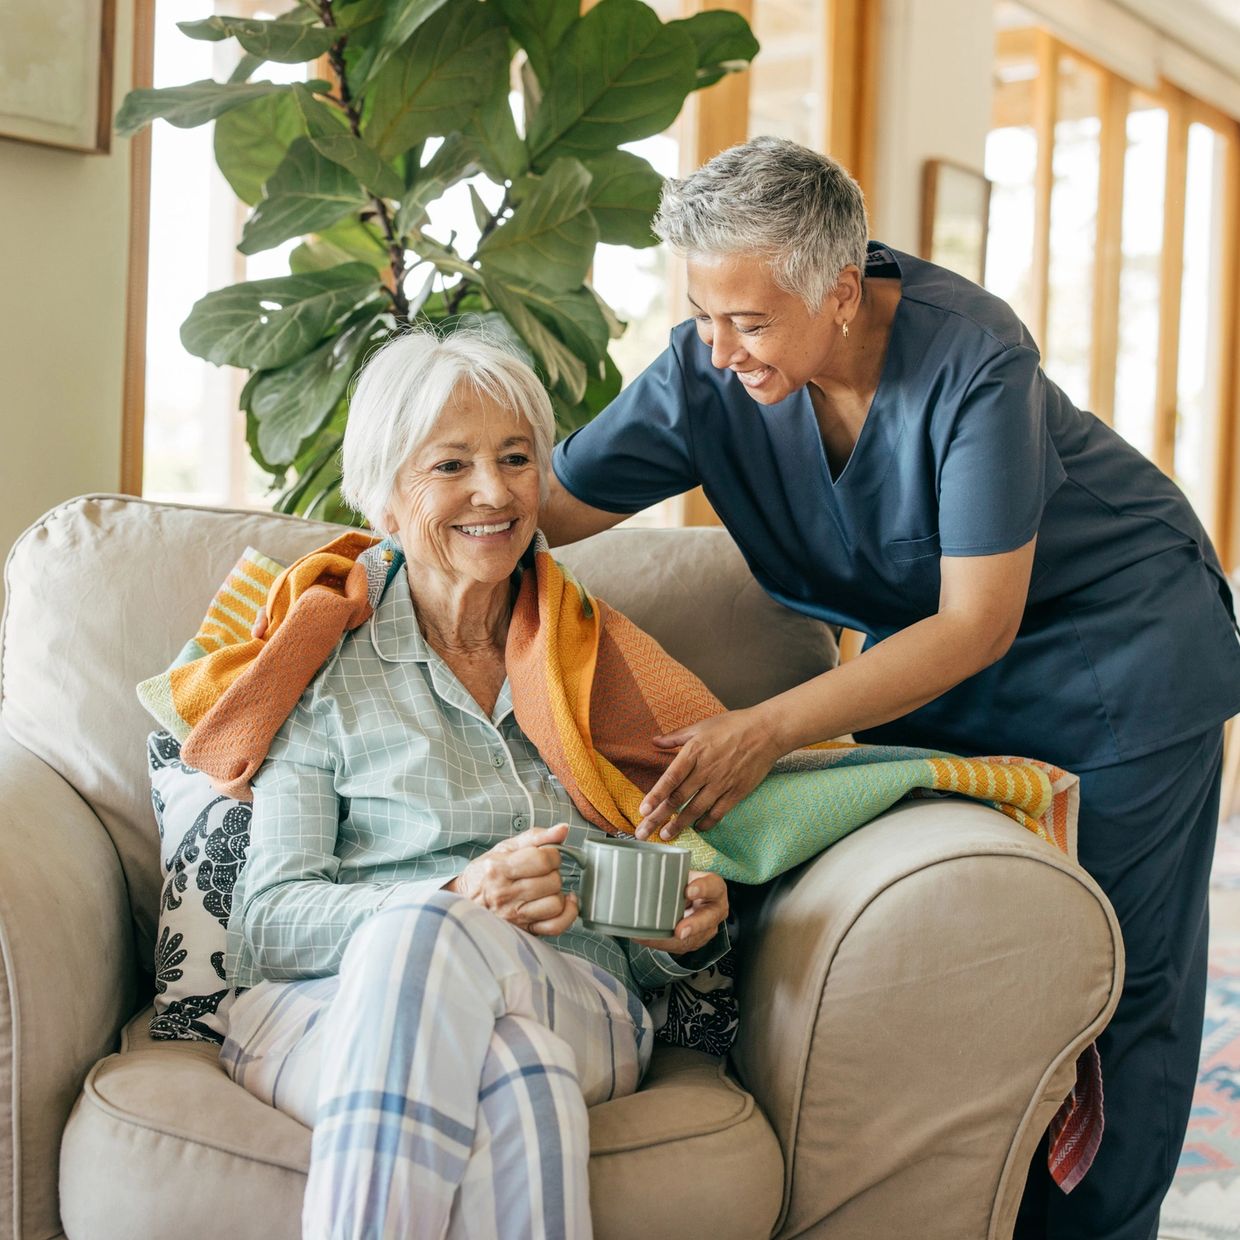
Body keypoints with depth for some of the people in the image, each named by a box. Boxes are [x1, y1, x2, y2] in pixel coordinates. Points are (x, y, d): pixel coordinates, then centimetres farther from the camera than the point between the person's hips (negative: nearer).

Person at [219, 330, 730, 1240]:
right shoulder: (325, 668, 12)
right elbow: (265, 922, 1)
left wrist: (690, 929, -2)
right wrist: (463, 901, -17)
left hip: (570, 1007, 2)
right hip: (331, 1010, -1)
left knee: (424, 932, -35)